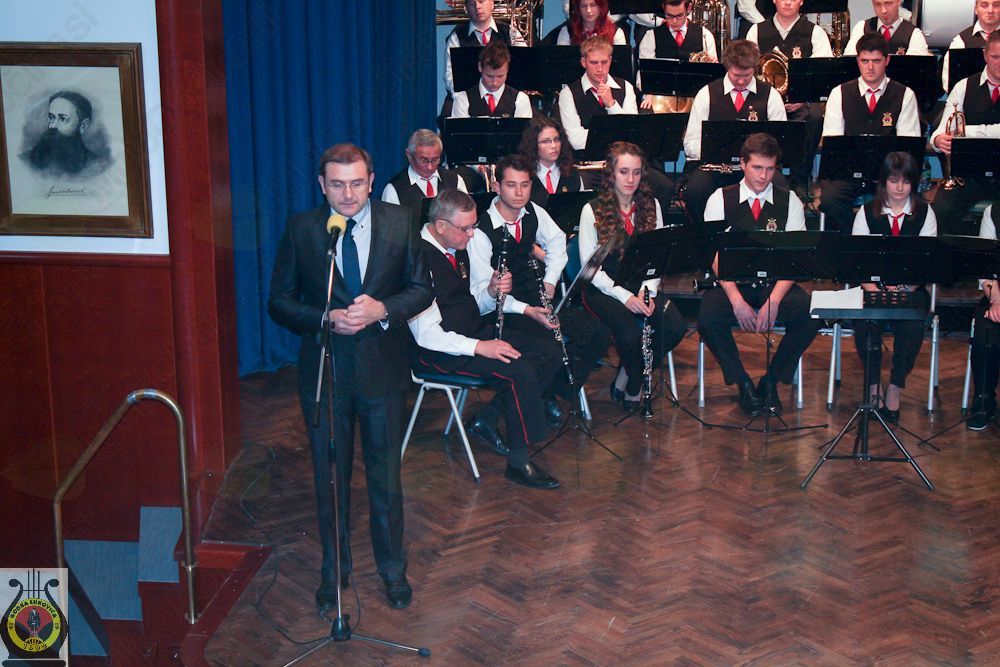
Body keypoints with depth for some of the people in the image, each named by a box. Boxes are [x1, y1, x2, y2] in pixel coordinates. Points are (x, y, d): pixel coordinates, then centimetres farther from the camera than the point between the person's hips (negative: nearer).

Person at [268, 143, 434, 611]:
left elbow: (422, 289, 2)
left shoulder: (398, 223, -3)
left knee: (386, 475, 12)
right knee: (330, 477, 13)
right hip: (324, 371, 0)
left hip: (383, 368, 0)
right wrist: (326, 318, -19)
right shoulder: (301, 230, -5)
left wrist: (383, 309, -17)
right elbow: (280, 302, -2)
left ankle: (392, 568, 30)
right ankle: (334, 569, 31)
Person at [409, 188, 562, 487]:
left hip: (476, 331, 9)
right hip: (440, 349, -9)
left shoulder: (459, 245, 5)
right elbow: (425, 333, -24)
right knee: (520, 372, -26)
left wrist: (493, 288, -5)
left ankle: (486, 420, 6)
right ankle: (518, 462, -13)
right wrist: (478, 347, -27)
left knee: (549, 355, -2)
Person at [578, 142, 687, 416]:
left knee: (676, 326, -23)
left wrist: (648, 290, -12)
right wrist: (623, 296, -18)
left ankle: (628, 381, -1)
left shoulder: (651, 206, 8)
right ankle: (634, 387, 2)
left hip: (642, 285, 4)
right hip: (604, 289, -4)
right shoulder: (593, 211, -5)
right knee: (630, 334, -32)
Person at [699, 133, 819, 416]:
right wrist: (737, 300, -20)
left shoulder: (789, 201, 5)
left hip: (776, 286, 1)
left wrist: (774, 300, -20)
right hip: (732, 284, -1)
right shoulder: (720, 199, 2)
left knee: (810, 316, -28)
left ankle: (771, 380, -4)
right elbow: (715, 255, -6)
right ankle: (743, 383, -7)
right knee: (708, 318, -32)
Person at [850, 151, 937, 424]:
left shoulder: (925, 213, 8)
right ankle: (873, 388, -14)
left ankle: (895, 390, -16)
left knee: (913, 325, -31)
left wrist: (904, 288, -18)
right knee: (865, 322, -31)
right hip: (873, 286, 0)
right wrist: (874, 290, -18)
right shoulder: (867, 212, 7)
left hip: (910, 289, 0)